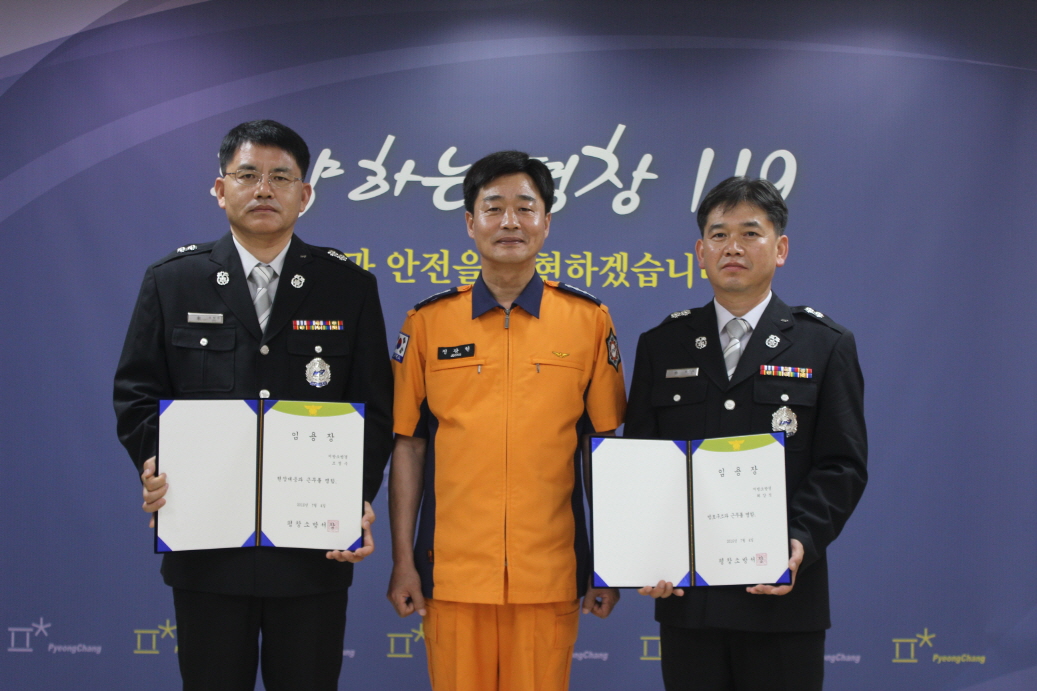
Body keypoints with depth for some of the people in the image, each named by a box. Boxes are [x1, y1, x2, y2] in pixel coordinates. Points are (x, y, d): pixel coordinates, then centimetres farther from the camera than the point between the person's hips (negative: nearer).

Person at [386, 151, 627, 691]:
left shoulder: (589, 321, 2)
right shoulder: (427, 323, 3)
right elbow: (408, 445, 6)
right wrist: (403, 561, 3)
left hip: (549, 575, 0)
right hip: (452, 571, 1)